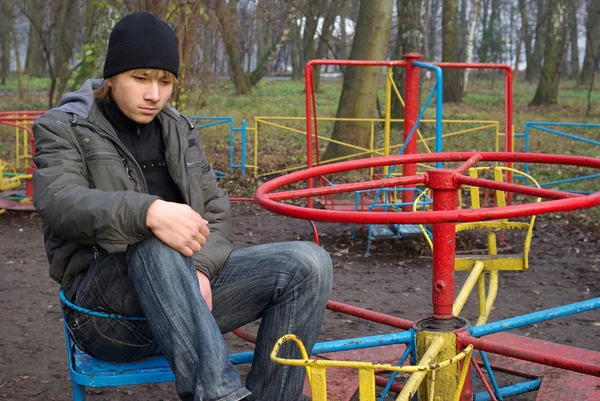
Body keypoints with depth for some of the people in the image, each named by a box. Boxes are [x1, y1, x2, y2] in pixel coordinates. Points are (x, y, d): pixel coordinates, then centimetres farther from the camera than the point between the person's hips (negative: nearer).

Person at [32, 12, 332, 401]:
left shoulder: (181, 130, 15)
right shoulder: (64, 129, 1)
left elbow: (216, 210, 6)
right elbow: (59, 202, -20)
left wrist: (201, 268, -17)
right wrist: (149, 213, -39)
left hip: (186, 292, 5)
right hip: (108, 307, -4)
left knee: (309, 263, -16)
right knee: (154, 243, -38)